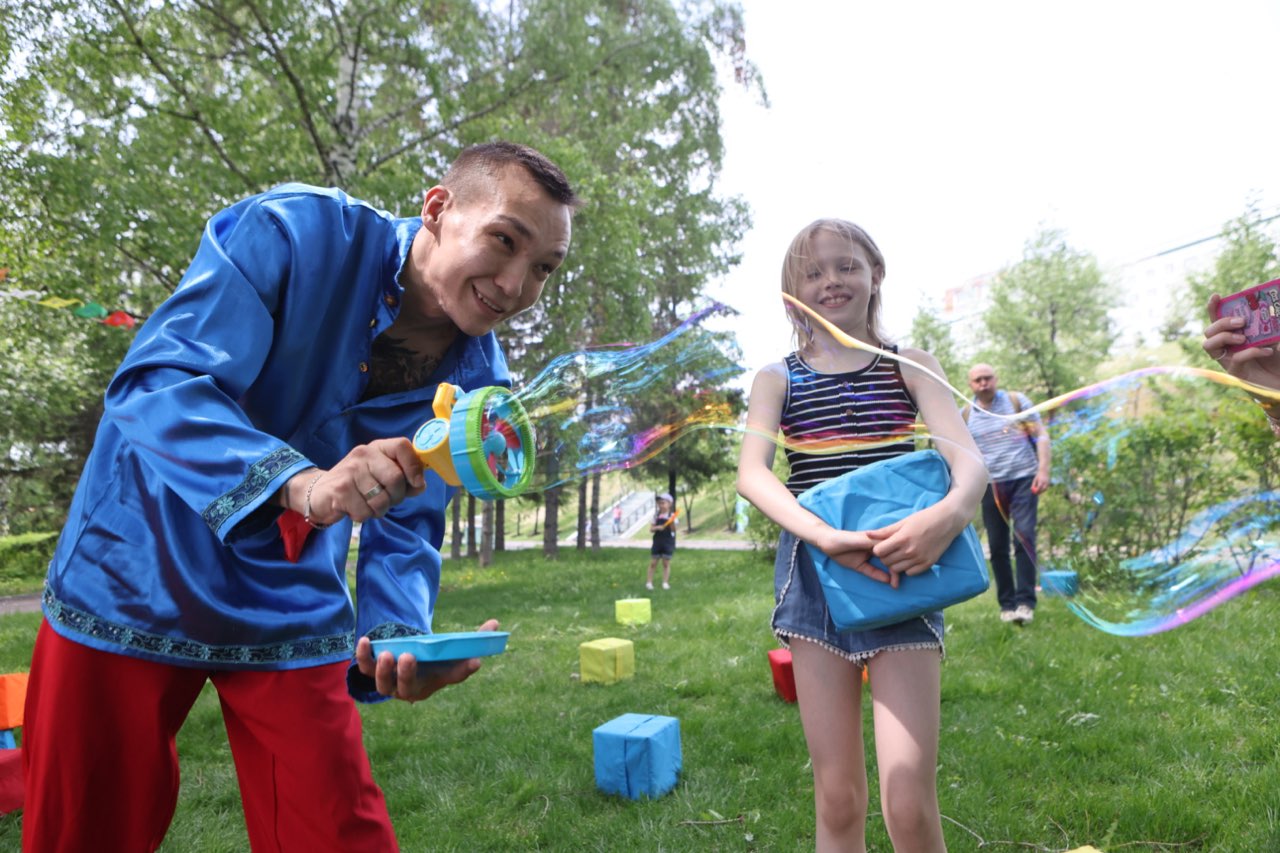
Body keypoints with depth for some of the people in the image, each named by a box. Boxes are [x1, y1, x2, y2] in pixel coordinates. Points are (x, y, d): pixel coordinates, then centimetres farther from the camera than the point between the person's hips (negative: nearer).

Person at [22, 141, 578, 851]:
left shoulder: (474, 381, -8)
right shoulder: (294, 233, -21)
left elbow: (404, 539, -8)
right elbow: (154, 385, -29)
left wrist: (401, 641, -27)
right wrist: (300, 482, -44)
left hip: (292, 623, 3)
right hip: (131, 589, -2)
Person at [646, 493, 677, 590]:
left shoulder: (672, 516, -4)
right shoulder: (656, 515, 3)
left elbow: (673, 530, -12)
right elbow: (651, 529, 1)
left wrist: (672, 522, -29)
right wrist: (657, 527, -19)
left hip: (668, 542, -2)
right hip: (657, 541, 2)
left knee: (666, 563, 3)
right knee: (653, 563, 4)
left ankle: (665, 582, 10)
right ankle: (649, 582, 10)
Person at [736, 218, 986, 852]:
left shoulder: (909, 365, 8)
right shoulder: (778, 379, 8)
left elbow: (969, 460, -5)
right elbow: (751, 474, -8)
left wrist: (951, 511, -30)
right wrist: (827, 537, -26)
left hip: (902, 569, -1)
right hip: (814, 575, 1)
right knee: (837, 800, 7)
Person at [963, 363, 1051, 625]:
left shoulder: (1016, 401, 3)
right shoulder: (965, 415, 6)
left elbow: (1041, 435, 3)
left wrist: (1043, 470, -9)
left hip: (1023, 479, -2)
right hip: (991, 485, 2)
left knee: (1024, 537, -11)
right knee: (997, 546, 3)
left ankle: (1025, 602, -8)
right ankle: (1006, 603, 14)